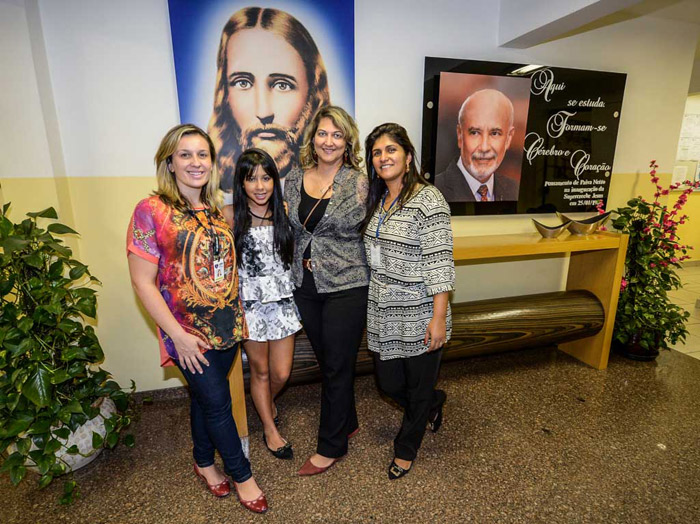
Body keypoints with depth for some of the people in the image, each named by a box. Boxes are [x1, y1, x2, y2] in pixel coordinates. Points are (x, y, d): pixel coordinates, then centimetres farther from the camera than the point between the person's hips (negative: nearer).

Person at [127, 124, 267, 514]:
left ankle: (204, 461, 44)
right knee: (217, 401, 6)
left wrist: (239, 314, 9)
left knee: (206, 397, 20)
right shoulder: (151, 211, -13)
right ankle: (242, 474, 29)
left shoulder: (216, 210, 5)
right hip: (190, 333, -5)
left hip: (227, 326, 5)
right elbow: (143, 282, -13)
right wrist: (179, 335, -15)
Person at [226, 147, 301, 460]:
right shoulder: (231, 215, -9)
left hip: (282, 301, 3)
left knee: (281, 374, 10)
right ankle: (270, 429, 37)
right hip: (250, 304, -3)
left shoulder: (283, 211, 1)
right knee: (260, 370, 13)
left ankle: (267, 401, 46)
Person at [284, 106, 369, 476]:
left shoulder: (358, 183, -8)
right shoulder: (294, 179, 5)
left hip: (346, 287, -5)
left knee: (337, 366, 6)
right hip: (305, 286, 5)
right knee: (326, 359, 18)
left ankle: (331, 445, 27)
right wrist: (304, 264, 7)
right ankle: (347, 423, 41)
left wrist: (326, 261, -5)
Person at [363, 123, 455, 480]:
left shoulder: (428, 200, -16)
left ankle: (406, 448, 40)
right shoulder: (377, 200, 7)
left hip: (419, 317, -7)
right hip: (383, 314, 7)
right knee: (389, 383, 18)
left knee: (419, 389, 13)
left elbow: (439, 264, -18)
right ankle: (434, 403, 50)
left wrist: (439, 318, -19)